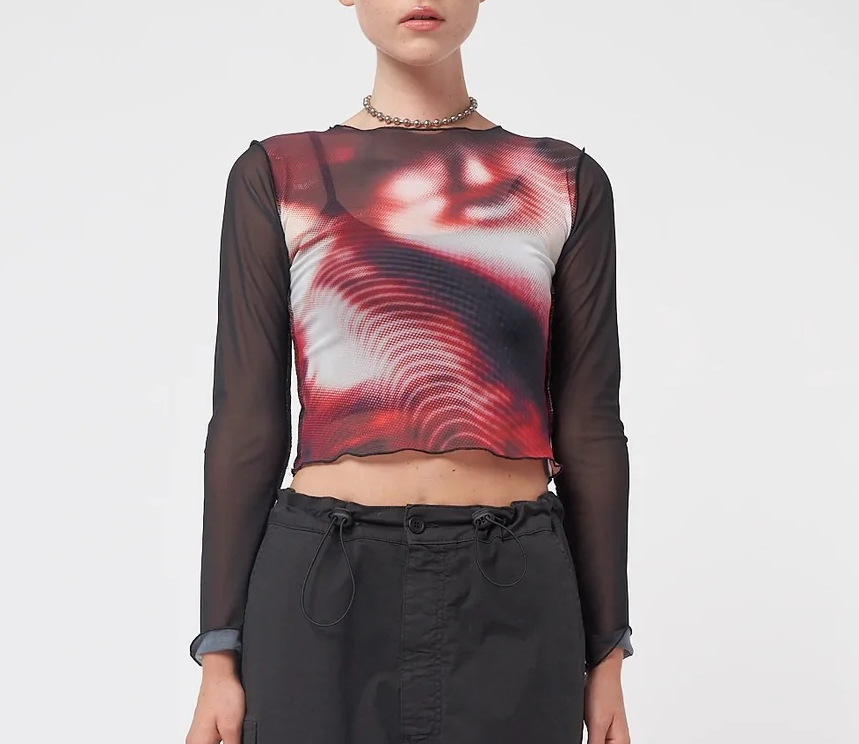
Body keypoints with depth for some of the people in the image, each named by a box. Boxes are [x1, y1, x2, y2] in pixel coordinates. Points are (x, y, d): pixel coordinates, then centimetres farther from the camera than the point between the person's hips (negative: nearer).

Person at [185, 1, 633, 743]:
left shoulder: (564, 182, 7)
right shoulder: (276, 178, 4)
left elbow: (588, 427, 6)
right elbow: (246, 422, 2)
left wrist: (606, 654, 5)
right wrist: (220, 655, 0)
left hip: (514, 591, 1)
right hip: (323, 586, 0)